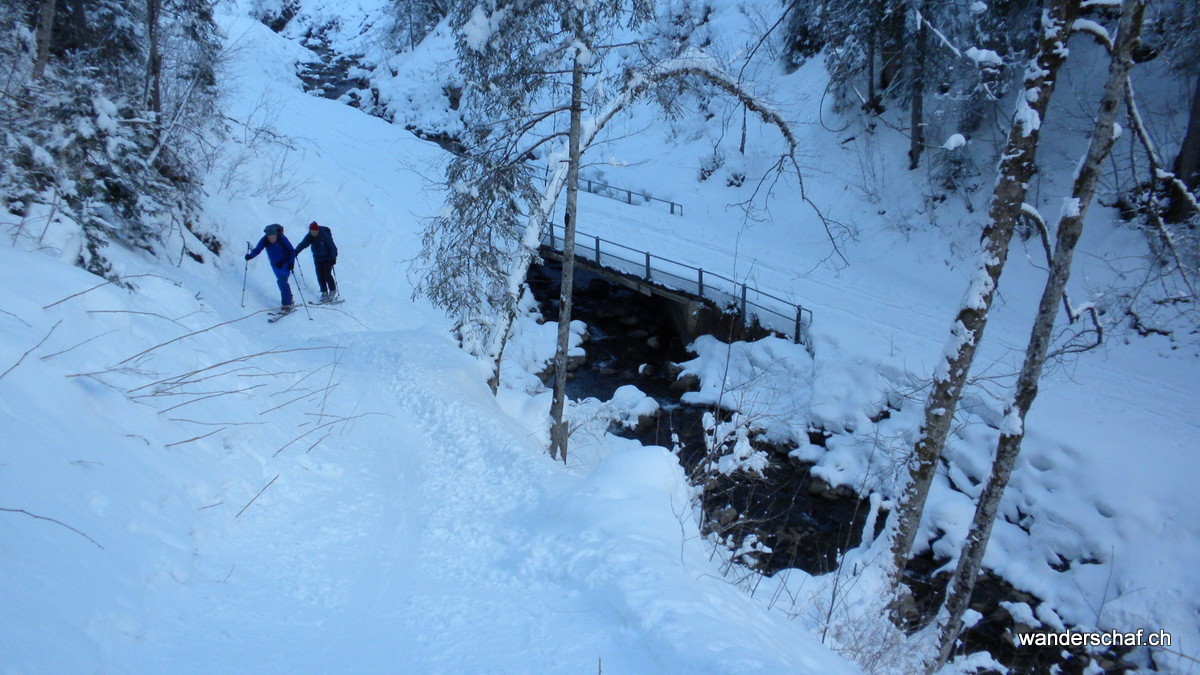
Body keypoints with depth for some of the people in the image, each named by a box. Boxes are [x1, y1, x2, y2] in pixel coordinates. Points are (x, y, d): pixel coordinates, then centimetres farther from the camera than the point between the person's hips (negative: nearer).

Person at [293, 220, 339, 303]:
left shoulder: (325, 236, -22)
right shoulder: (309, 237, -8)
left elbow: (332, 247, -21)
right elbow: (302, 244, -12)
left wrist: (333, 258, -29)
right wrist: (295, 252, -28)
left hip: (327, 258, -5)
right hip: (317, 259, 5)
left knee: (327, 275, -10)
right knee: (320, 276, 3)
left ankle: (333, 290, 11)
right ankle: (324, 292, 15)